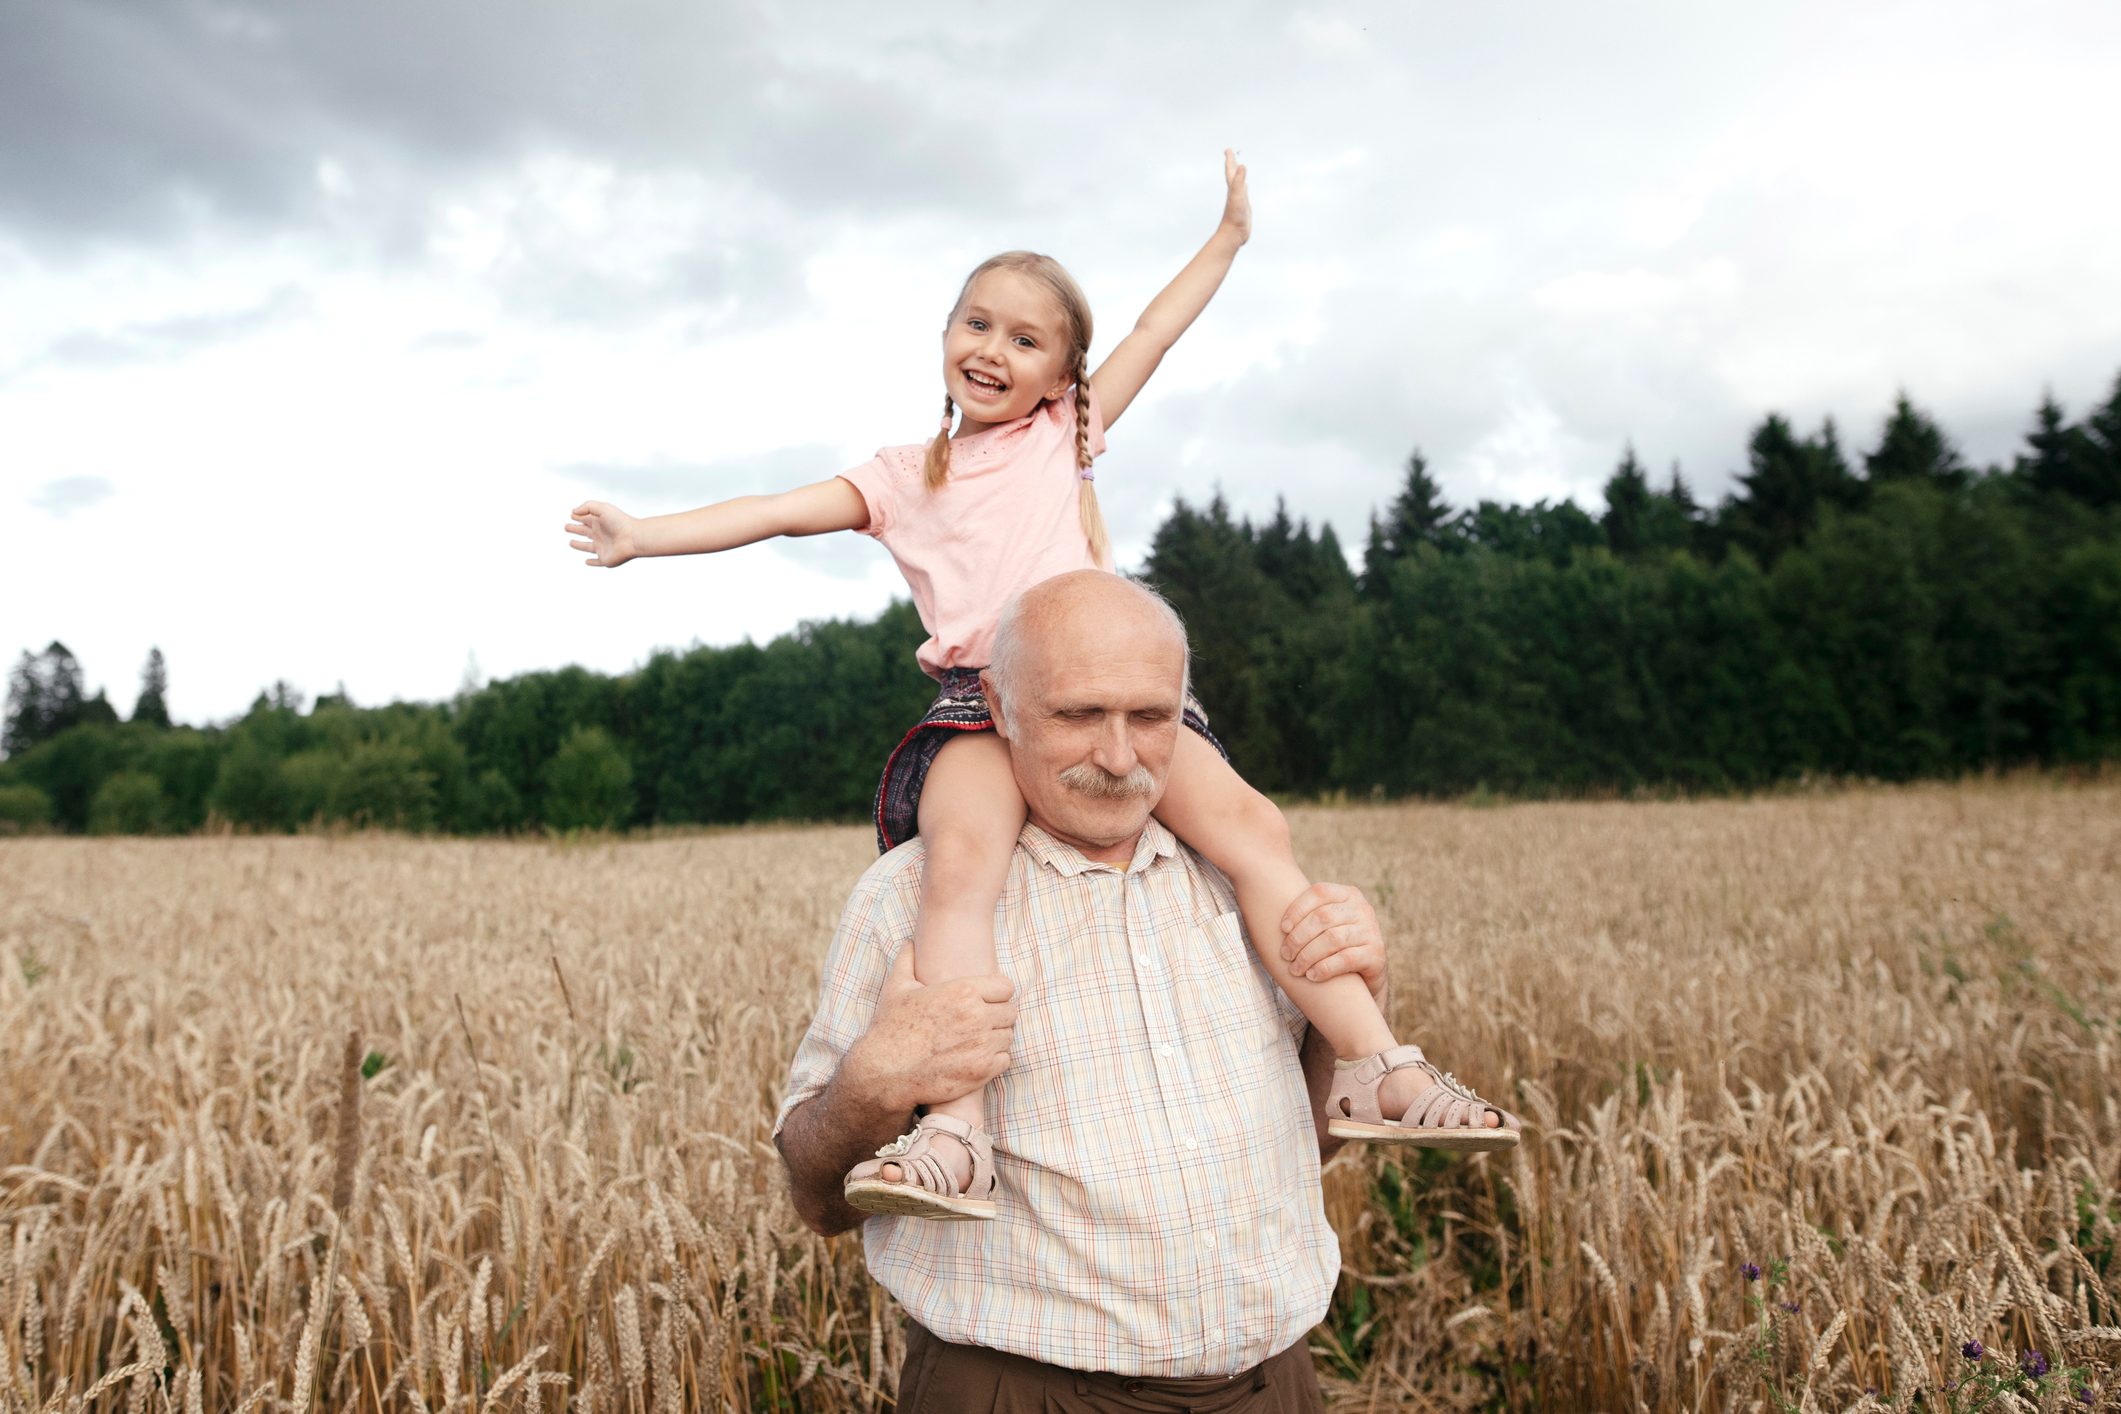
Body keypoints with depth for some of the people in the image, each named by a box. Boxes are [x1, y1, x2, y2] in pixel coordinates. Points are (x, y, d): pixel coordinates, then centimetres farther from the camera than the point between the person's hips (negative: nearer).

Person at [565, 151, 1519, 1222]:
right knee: (960, 864, -32)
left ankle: (1378, 1069, -17)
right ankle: (956, 1136, -41)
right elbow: (781, 512, 15)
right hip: (979, 703, -1)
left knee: (1249, 825, -20)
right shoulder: (905, 476, 21)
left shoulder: (1066, 433, 22)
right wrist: (644, 536, 9)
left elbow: (1154, 331, 24)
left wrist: (1229, 233, 26)